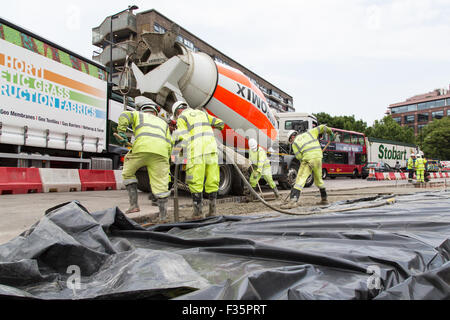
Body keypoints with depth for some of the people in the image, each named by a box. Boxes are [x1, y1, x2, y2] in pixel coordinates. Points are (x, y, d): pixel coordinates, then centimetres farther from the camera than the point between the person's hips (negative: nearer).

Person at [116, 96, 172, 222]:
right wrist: (166, 161, 29)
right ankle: (163, 215, 2)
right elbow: (169, 144, 25)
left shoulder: (138, 115, 30)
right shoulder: (163, 123, 36)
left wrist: (121, 133, 4)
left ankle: (134, 204, 12)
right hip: (161, 152, 2)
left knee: (128, 173, 20)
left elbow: (124, 116, 7)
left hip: (142, 147, -2)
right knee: (160, 183, 5)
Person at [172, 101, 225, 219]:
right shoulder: (202, 113, 28)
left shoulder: (182, 118, 12)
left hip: (196, 152, -4)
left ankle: (198, 211, 1)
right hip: (211, 150, 5)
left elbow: (181, 138, -5)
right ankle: (212, 210, 8)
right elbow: (220, 123, 32)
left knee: (196, 183, 0)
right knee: (212, 181, 7)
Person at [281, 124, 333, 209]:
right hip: (318, 157, 5)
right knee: (318, 179, 21)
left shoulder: (294, 143, 11)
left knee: (300, 179, -8)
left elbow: (299, 156, 2)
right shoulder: (309, 133, 22)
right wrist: (330, 132, 40)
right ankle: (324, 199, 32)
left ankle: (293, 200, -22)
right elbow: (322, 127, 23)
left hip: (307, 159, -5)